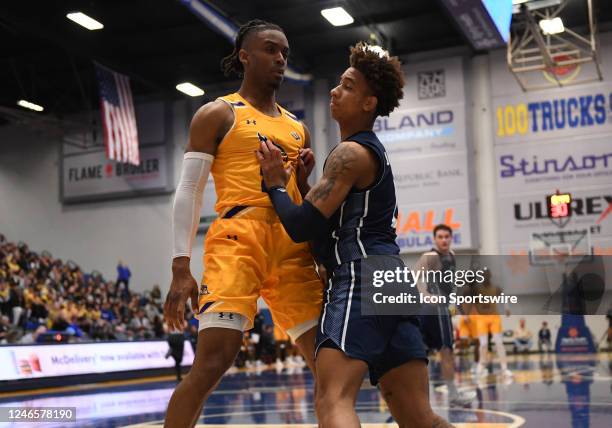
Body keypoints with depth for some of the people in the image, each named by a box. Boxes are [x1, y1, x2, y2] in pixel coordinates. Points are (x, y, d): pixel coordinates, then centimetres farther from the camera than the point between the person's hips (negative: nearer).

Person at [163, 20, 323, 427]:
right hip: (238, 240, -5)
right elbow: (189, 192, 0)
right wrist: (181, 267, -9)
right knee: (213, 361, -16)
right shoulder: (218, 114, 7)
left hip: (293, 245, 6)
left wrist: (305, 179, 2)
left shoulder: (298, 129, 23)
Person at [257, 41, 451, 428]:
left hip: (363, 278, -11)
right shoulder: (375, 151, 25)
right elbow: (329, 220, 30)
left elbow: (302, 226, -11)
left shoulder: (351, 153, -5)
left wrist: (275, 184, 4)